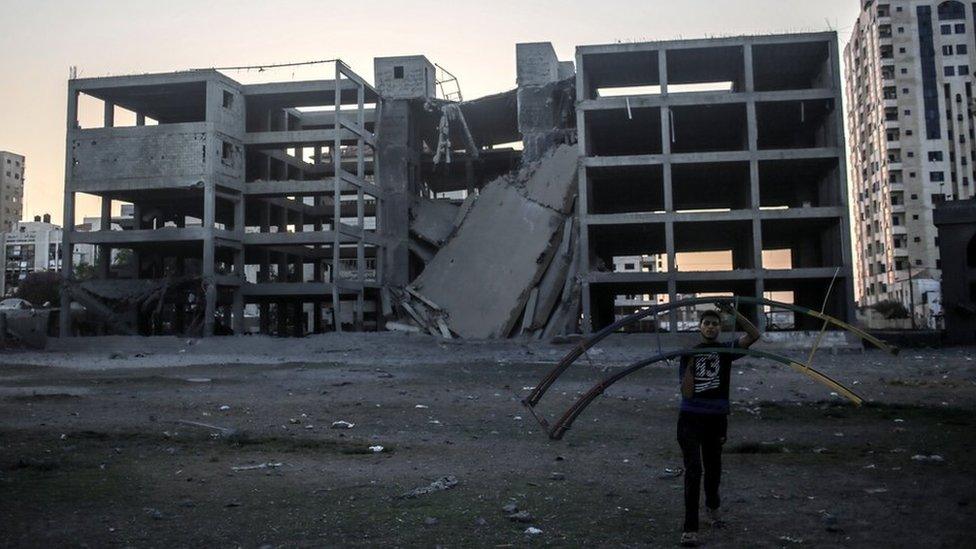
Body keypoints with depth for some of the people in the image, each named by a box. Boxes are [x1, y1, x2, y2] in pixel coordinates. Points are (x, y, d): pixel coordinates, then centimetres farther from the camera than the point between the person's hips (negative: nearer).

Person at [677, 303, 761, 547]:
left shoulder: (726, 350, 2)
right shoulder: (690, 353, 1)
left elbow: (754, 335, -16)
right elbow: (687, 393, -7)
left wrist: (735, 314, -23)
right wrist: (689, 364, -15)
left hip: (717, 419, 2)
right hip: (690, 419, -2)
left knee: (713, 467, 18)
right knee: (693, 469, -13)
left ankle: (712, 506, 47)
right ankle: (690, 528, -11)